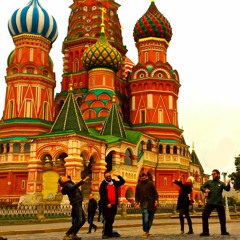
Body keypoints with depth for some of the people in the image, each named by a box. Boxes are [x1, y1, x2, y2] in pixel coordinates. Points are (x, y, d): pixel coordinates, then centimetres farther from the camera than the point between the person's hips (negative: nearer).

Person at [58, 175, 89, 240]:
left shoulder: (70, 183, 17)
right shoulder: (67, 185, -11)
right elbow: (73, 187, -32)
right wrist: (83, 181, -40)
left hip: (78, 204, 10)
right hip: (76, 204, -10)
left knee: (83, 220, 16)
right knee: (79, 221, -17)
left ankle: (73, 234, 19)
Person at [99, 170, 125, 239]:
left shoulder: (114, 182, 14)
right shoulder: (103, 184, -3)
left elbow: (123, 182, 18)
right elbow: (102, 195, -10)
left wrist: (118, 176, 2)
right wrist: (107, 203, -18)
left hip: (114, 204, 6)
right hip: (106, 205, -6)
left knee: (111, 220, 10)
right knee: (107, 219, -12)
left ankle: (110, 233, 18)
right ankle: (105, 234, -8)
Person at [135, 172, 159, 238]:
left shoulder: (150, 184, 6)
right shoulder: (138, 185, 10)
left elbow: (155, 193, 5)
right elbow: (137, 195, 14)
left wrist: (156, 200, -8)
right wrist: (137, 202, -1)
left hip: (151, 204, 1)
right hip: (144, 204, -1)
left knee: (150, 219, 8)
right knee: (145, 218, -21)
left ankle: (147, 231, 22)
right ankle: (145, 231, -14)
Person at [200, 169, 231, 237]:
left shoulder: (221, 183, 9)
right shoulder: (209, 182, 11)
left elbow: (227, 189, -4)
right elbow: (201, 187, 8)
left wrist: (228, 184, -26)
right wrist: (205, 190, -15)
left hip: (219, 203, 0)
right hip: (210, 202, 0)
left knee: (222, 217, 5)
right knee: (204, 215, -13)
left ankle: (223, 231, 24)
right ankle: (205, 232, -8)